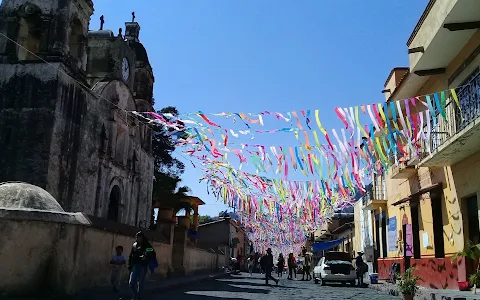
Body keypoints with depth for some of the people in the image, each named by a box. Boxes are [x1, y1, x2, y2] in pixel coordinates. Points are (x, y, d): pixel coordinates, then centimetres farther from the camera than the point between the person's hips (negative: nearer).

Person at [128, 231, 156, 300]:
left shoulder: (147, 246, -2)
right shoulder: (134, 245, 9)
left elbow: (153, 255, -4)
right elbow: (131, 256, 11)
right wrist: (130, 265, 3)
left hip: (143, 267, -3)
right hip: (135, 266, 3)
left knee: (140, 284, 4)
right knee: (131, 282, -1)